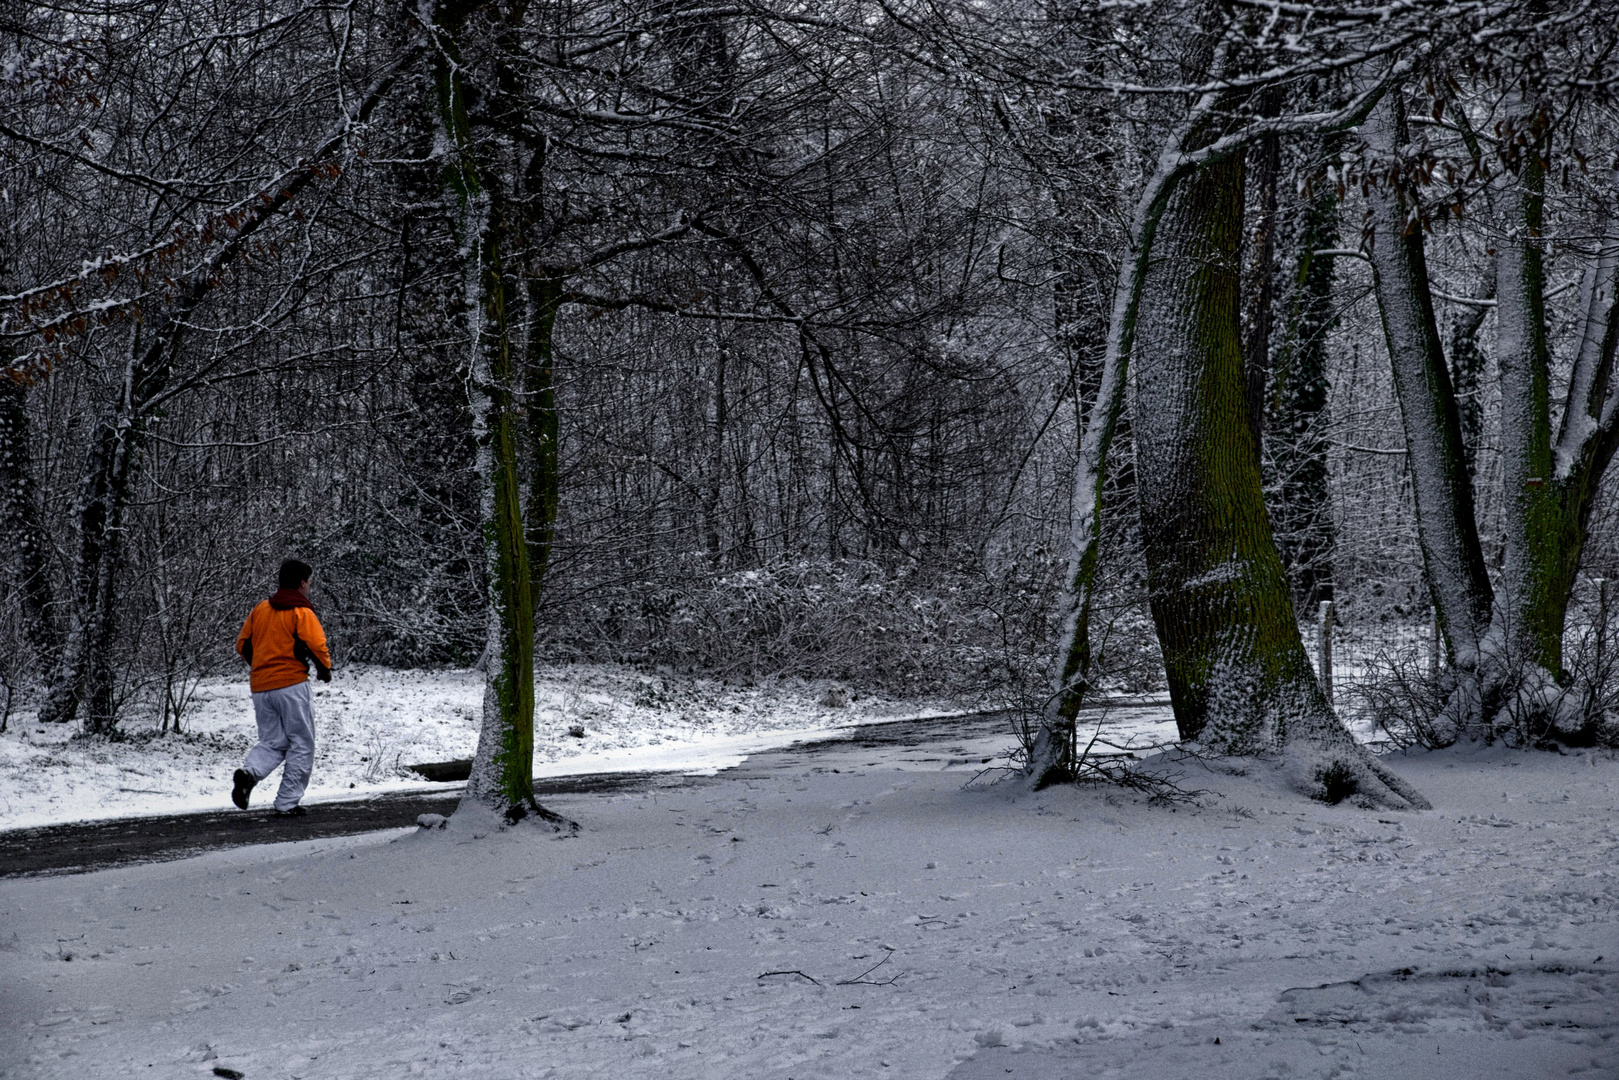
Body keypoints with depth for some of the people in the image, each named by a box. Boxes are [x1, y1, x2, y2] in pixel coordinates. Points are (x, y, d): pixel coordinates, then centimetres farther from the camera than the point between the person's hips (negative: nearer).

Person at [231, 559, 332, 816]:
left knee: (272, 743, 13)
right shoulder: (302, 612, -6)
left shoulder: (261, 609, 12)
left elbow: (242, 643, 15)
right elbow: (316, 645, -16)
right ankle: (287, 802, 0)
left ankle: (249, 773, -17)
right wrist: (325, 668, 2)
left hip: (260, 687, 6)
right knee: (301, 744, 5)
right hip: (291, 684, -6)